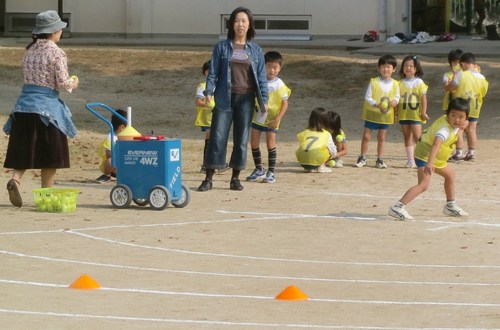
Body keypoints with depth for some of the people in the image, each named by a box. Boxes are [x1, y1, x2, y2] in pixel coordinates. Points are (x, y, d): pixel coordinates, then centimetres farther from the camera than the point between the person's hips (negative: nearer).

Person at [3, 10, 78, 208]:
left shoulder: (30, 51, 10)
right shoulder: (56, 53, -10)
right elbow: (62, 83, -12)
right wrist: (73, 84, 11)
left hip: (25, 103, 5)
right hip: (47, 106, -5)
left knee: (24, 149, 6)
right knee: (50, 154, 6)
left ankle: (15, 179, -18)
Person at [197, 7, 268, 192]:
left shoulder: (256, 50, 9)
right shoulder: (222, 47, 5)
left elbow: (261, 76, 8)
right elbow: (213, 72, 3)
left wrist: (264, 98, 0)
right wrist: (208, 92, -9)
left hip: (246, 99, 2)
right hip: (225, 98, -2)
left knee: (242, 138, 4)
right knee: (218, 137, -5)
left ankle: (235, 178, 12)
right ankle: (209, 178, -3)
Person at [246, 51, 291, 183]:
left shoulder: (279, 85, -9)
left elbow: (285, 103, -9)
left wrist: (278, 119, -17)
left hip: (271, 120, -4)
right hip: (257, 117, 4)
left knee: (271, 144, -4)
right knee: (254, 143, 7)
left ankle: (271, 173, 3)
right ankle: (259, 170, 22)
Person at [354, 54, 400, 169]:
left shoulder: (395, 84, -2)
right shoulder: (373, 82, -10)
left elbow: (397, 96, 7)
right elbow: (367, 97, -10)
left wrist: (395, 101, -16)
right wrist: (376, 104, -25)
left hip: (385, 115, 2)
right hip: (372, 113, -2)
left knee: (382, 138, 11)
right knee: (366, 136, 1)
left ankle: (380, 160, 19)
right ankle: (362, 158, 15)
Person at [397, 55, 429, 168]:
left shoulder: (419, 82, -1)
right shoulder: (401, 83, 7)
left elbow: (423, 98, -2)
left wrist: (424, 112, -7)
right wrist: (395, 112, 7)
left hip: (416, 114, -4)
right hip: (403, 114, 4)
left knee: (417, 137, -10)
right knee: (407, 137, 8)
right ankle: (410, 160, 13)